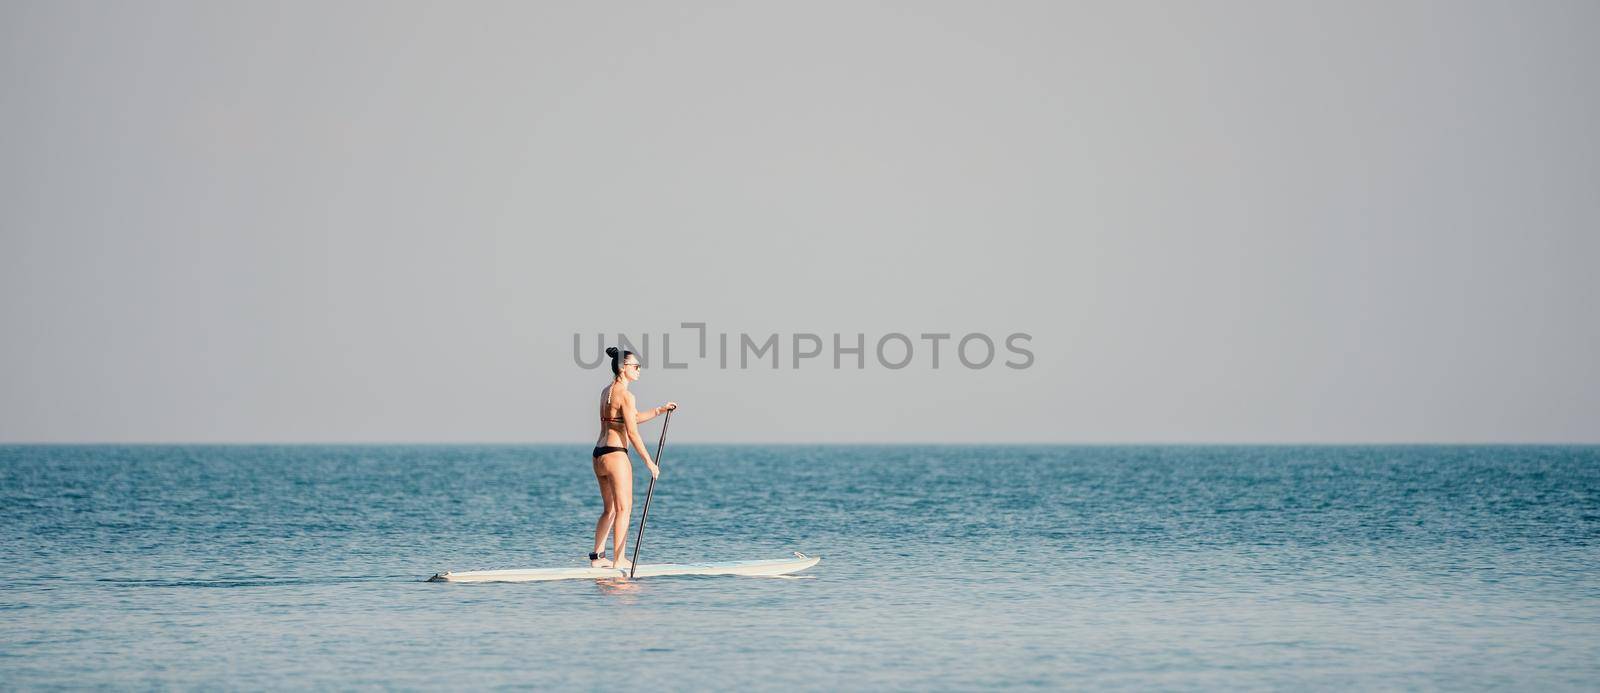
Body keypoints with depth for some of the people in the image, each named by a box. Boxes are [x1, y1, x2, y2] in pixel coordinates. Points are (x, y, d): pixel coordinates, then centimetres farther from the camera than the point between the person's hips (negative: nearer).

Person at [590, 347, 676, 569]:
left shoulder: (607, 391, 15)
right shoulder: (625, 395, -13)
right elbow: (632, 432, -16)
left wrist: (660, 410, 21)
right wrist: (649, 462, -12)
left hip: (599, 455, 9)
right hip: (616, 455, -9)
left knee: (610, 509, 17)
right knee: (624, 508, -3)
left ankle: (597, 557, 18)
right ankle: (619, 560, -5)